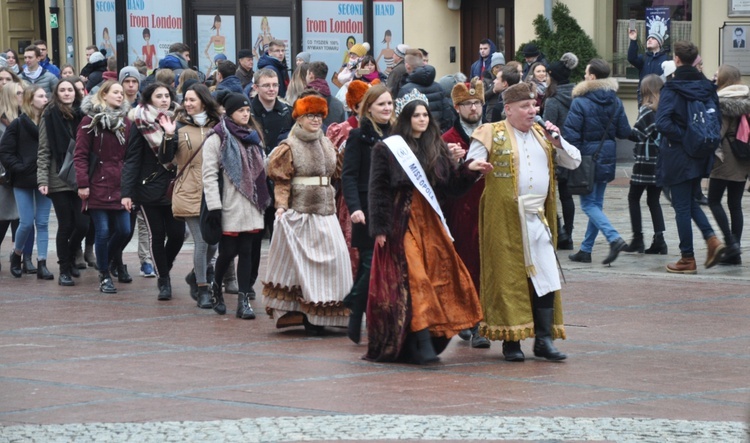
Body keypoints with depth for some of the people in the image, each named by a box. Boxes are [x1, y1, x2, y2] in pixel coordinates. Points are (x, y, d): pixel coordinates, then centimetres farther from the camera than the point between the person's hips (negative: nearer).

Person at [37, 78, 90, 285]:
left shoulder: (82, 115, 6)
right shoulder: (50, 116, -1)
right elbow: (44, 150, -2)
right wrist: (42, 179, -9)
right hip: (59, 180, -2)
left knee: (82, 224, -1)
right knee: (66, 225, 0)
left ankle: (70, 258, 27)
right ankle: (64, 270, 12)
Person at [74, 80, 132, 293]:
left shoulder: (125, 121, 12)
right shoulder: (90, 120, -3)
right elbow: (80, 154, -6)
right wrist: (83, 184, -12)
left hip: (120, 186, 5)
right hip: (98, 185, -5)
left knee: (124, 230, 2)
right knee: (103, 232, -4)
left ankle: (107, 260, 29)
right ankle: (104, 277, 10)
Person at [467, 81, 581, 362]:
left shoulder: (542, 134, 16)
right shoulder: (491, 134, 1)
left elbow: (574, 162, 17)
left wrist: (557, 142, 1)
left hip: (537, 218, 5)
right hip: (504, 220, -5)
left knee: (546, 277, -1)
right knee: (507, 278, 0)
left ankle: (544, 339, 3)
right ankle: (511, 341, 7)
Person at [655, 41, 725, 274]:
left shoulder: (672, 89, -14)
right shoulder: (706, 86, 4)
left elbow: (662, 123, -25)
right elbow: (717, 118, 6)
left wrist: (681, 137, -12)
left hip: (678, 156, -6)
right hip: (701, 157, 6)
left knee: (682, 206, 2)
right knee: (691, 202, 22)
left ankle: (687, 259, 7)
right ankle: (712, 239, 3)